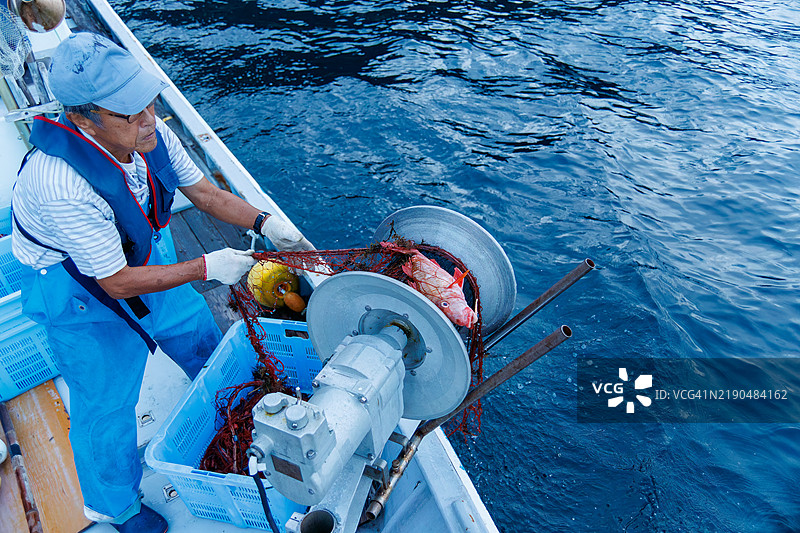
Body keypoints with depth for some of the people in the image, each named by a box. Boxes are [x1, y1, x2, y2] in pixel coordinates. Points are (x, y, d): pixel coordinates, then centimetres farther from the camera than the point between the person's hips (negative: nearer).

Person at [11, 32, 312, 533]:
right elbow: (116, 283, -31)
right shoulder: (61, 186, -40)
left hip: (144, 255, 7)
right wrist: (206, 267, -30)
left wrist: (264, 222, -20)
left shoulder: (148, 132, -21)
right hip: (81, 293, -6)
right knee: (106, 401, 8)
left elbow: (205, 192, -7)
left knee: (201, 336, 21)